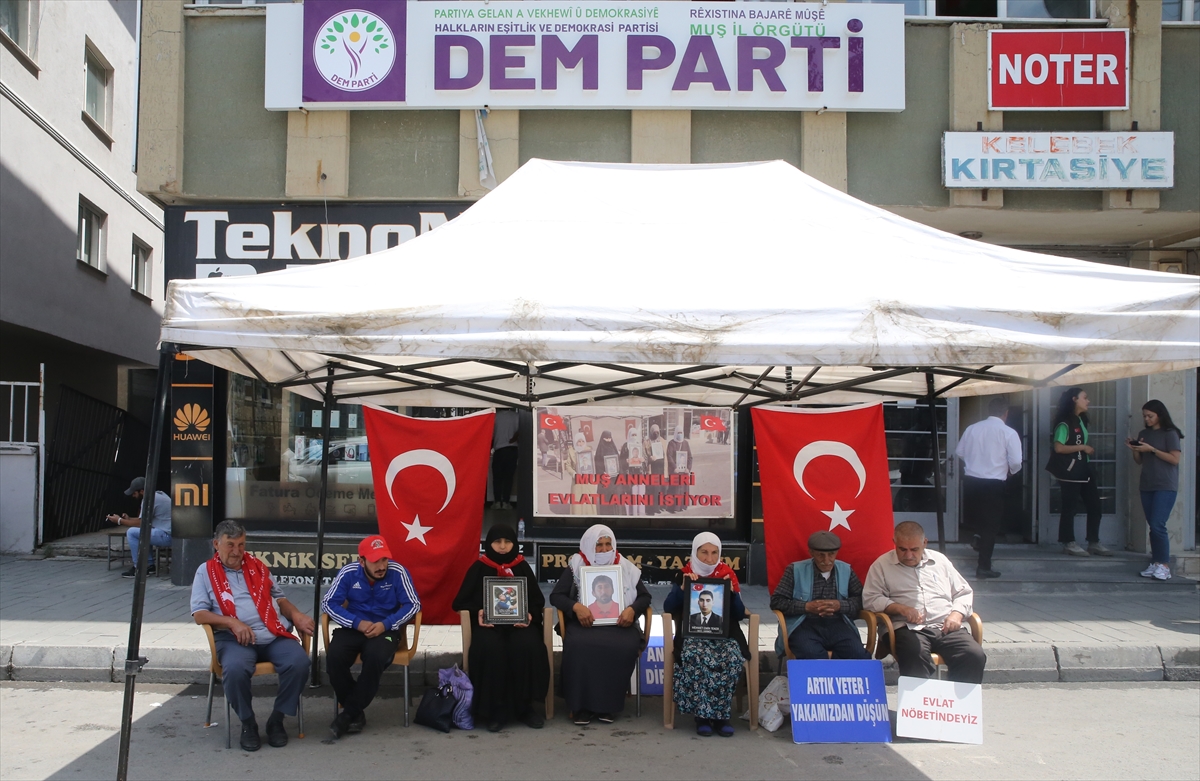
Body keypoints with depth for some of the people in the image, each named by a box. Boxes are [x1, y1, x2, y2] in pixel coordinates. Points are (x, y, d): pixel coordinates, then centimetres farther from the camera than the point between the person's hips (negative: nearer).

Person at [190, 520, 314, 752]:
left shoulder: (258, 567, 20)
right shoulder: (206, 571, 10)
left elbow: (279, 598, 21)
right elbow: (199, 614, 1)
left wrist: (296, 615, 0)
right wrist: (232, 622, -14)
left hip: (272, 636, 3)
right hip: (234, 639, -3)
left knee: (299, 661, -26)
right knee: (235, 668, -37)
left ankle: (277, 719, -6)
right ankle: (248, 723, -10)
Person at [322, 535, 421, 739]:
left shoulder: (397, 572, -10)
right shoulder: (348, 573, -6)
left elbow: (413, 604, -8)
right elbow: (328, 603, -5)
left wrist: (385, 624, -21)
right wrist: (357, 623, -19)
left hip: (386, 629, -2)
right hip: (354, 627, 2)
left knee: (376, 658, -35)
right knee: (334, 657, -29)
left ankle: (348, 713, -16)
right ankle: (356, 713, -9)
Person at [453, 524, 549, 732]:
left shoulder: (523, 567, 11)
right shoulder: (478, 568, 8)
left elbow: (537, 600, 10)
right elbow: (461, 602, 7)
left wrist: (530, 615, -12)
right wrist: (478, 613, -13)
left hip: (518, 622, 1)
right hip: (488, 623, -1)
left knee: (527, 646, -33)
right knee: (489, 648, -36)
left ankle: (526, 706, -19)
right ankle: (493, 709, -22)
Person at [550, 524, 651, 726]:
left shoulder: (626, 568, 10)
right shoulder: (576, 566, 6)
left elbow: (645, 596, 10)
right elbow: (556, 595, 1)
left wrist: (632, 609, -12)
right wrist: (576, 606, -19)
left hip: (617, 624, 1)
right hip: (585, 623, -1)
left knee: (626, 647, -33)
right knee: (578, 645, -35)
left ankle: (609, 704, -17)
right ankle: (581, 705, -21)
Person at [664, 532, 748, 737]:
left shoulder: (728, 575, 10)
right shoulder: (684, 574, 8)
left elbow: (740, 614, 7)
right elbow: (668, 608, 0)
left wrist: (731, 592, -9)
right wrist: (683, 587, -12)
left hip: (725, 633, 1)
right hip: (693, 633, -1)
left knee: (731, 659, -32)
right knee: (696, 657, -36)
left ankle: (720, 715, -17)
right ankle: (702, 715, -22)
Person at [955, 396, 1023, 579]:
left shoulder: (972, 428, 3)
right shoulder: (1008, 433, -8)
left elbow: (959, 452, 10)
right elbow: (1015, 462, -12)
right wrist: (1011, 471, 11)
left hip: (971, 481, 3)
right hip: (994, 484, -3)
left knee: (976, 519, 24)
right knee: (990, 526, 6)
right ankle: (984, 567, 8)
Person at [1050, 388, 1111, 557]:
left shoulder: (1081, 420, 14)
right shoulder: (1064, 423, -13)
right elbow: (1058, 448, -21)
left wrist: (1088, 450, 7)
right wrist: (1082, 447, -17)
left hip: (1085, 470, 9)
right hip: (1070, 472, -9)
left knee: (1094, 505, 8)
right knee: (1069, 508, -2)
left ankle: (1094, 543, 16)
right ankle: (1069, 544, 6)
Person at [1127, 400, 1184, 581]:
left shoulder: (1170, 433, -4)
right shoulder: (1144, 434, 14)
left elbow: (1175, 459, -12)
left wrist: (1151, 449, -16)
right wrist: (1134, 449, -3)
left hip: (1166, 486, -6)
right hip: (1147, 486, 6)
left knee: (1158, 525, -14)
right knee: (1152, 526, 6)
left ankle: (1165, 566, -9)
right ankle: (1155, 563, 9)